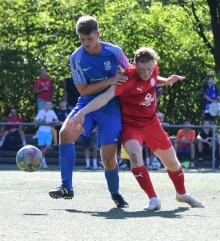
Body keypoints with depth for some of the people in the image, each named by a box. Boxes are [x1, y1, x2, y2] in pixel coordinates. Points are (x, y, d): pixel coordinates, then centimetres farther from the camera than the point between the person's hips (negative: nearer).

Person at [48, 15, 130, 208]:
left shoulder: (114, 52, -10)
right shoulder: (77, 58, -11)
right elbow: (83, 90, -11)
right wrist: (110, 81, -20)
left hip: (110, 108, -1)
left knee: (108, 156, -4)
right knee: (66, 133, -27)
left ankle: (115, 194, 24)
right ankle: (67, 187, -21)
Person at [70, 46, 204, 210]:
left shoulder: (153, 71, -8)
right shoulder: (128, 78, -28)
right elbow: (106, 96, -38)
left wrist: (167, 81, -1)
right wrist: (83, 112, -48)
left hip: (152, 123, 6)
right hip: (131, 125, -6)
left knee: (172, 162, 16)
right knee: (135, 156, -33)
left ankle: (182, 194, 43)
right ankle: (153, 199, -24)